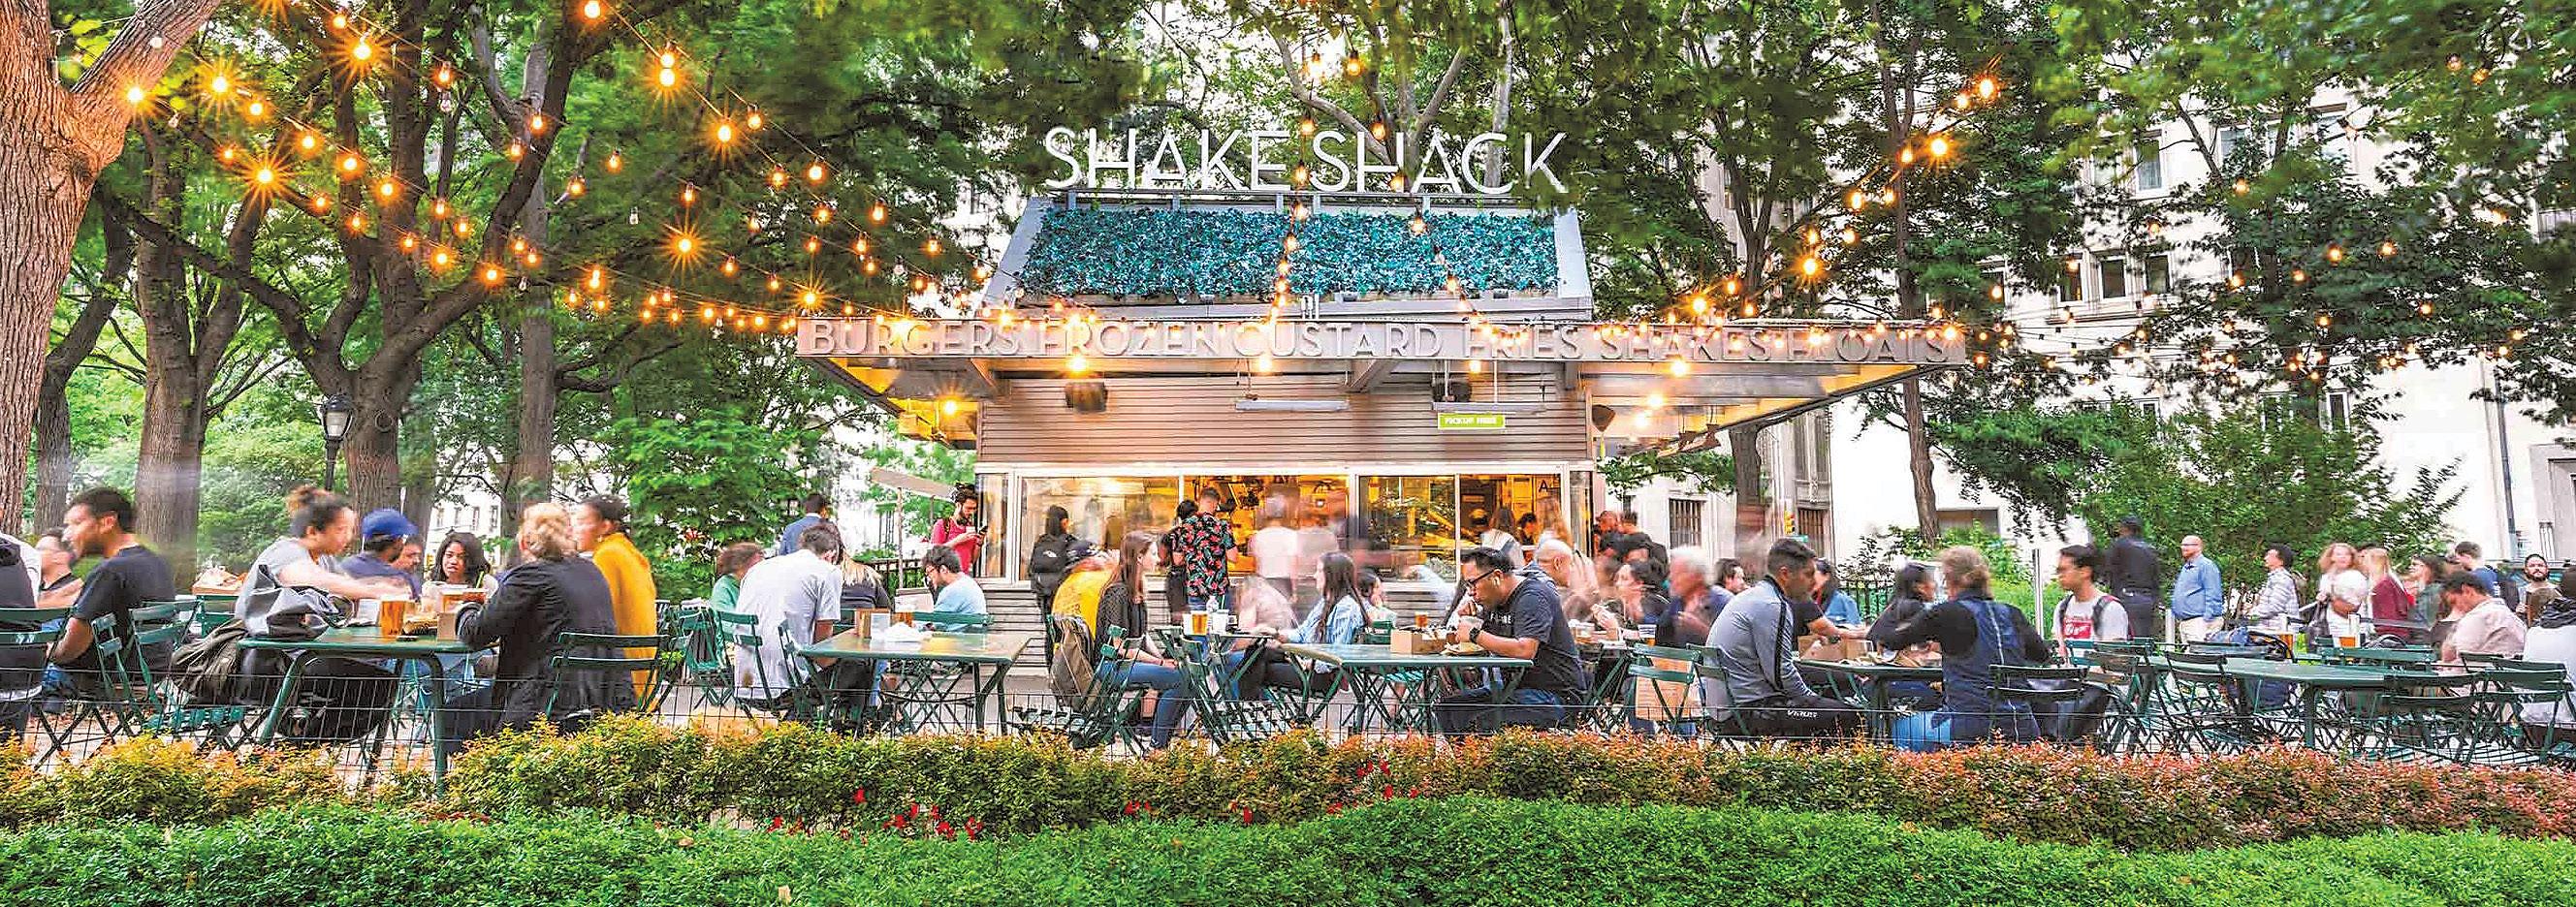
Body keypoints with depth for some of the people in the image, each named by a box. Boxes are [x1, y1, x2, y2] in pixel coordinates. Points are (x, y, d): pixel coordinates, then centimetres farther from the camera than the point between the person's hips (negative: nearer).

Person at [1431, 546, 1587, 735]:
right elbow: (1455, 640, 21)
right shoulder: (1493, 600, 13)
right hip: (1512, 688, 9)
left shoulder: (1532, 597, -15)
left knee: (1487, 721, -32)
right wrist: (1463, 617, -1)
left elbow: (1525, 650, -31)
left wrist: (1475, 634, -22)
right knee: (1444, 709, -2)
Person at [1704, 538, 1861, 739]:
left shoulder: (1751, 596, 17)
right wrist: (1812, 698, -1)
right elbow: (1781, 673, -17)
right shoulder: (1772, 606, -15)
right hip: (1752, 709, -10)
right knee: (1848, 716, -10)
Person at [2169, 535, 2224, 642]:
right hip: (2184, 623, 9)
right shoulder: (2185, 568, 22)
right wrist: (2176, 617, 24)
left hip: (2199, 622, -9)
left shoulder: (2206, 565, -7)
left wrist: (2208, 619, -19)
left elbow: (2213, 596, -14)